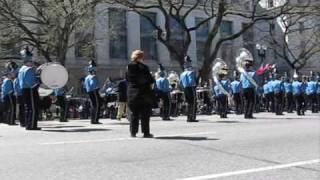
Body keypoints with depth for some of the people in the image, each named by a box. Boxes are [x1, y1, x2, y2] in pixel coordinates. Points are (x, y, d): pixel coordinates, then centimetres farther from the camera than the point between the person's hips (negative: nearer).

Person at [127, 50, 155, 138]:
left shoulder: (129, 67, 3)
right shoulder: (143, 67, -11)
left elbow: (128, 80, 10)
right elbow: (150, 80, -8)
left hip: (132, 94, 4)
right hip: (144, 93, -4)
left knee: (133, 113, 9)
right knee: (145, 114, 3)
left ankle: (133, 132, 10)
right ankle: (146, 132, 4)